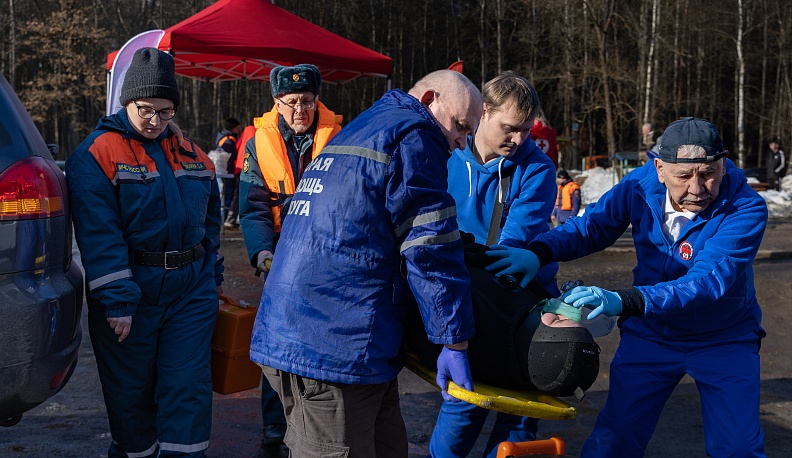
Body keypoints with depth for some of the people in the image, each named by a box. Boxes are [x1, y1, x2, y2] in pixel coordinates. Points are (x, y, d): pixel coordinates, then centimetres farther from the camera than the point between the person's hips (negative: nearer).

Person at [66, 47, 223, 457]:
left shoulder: (191, 154, 9)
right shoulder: (96, 154, -8)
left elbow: (210, 216, 19)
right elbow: (98, 232, -15)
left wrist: (212, 275, 17)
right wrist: (116, 299, -20)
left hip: (192, 291, 4)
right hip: (130, 290, -3)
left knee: (188, 384, 2)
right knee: (131, 387, 10)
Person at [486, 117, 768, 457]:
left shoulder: (746, 208, -27)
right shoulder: (641, 185, -16)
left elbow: (709, 279, -39)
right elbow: (592, 226, -6)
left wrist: (625, 301, -53)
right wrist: (538, 253, -27)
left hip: (724, 340, -1)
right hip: (650, 334, 2)